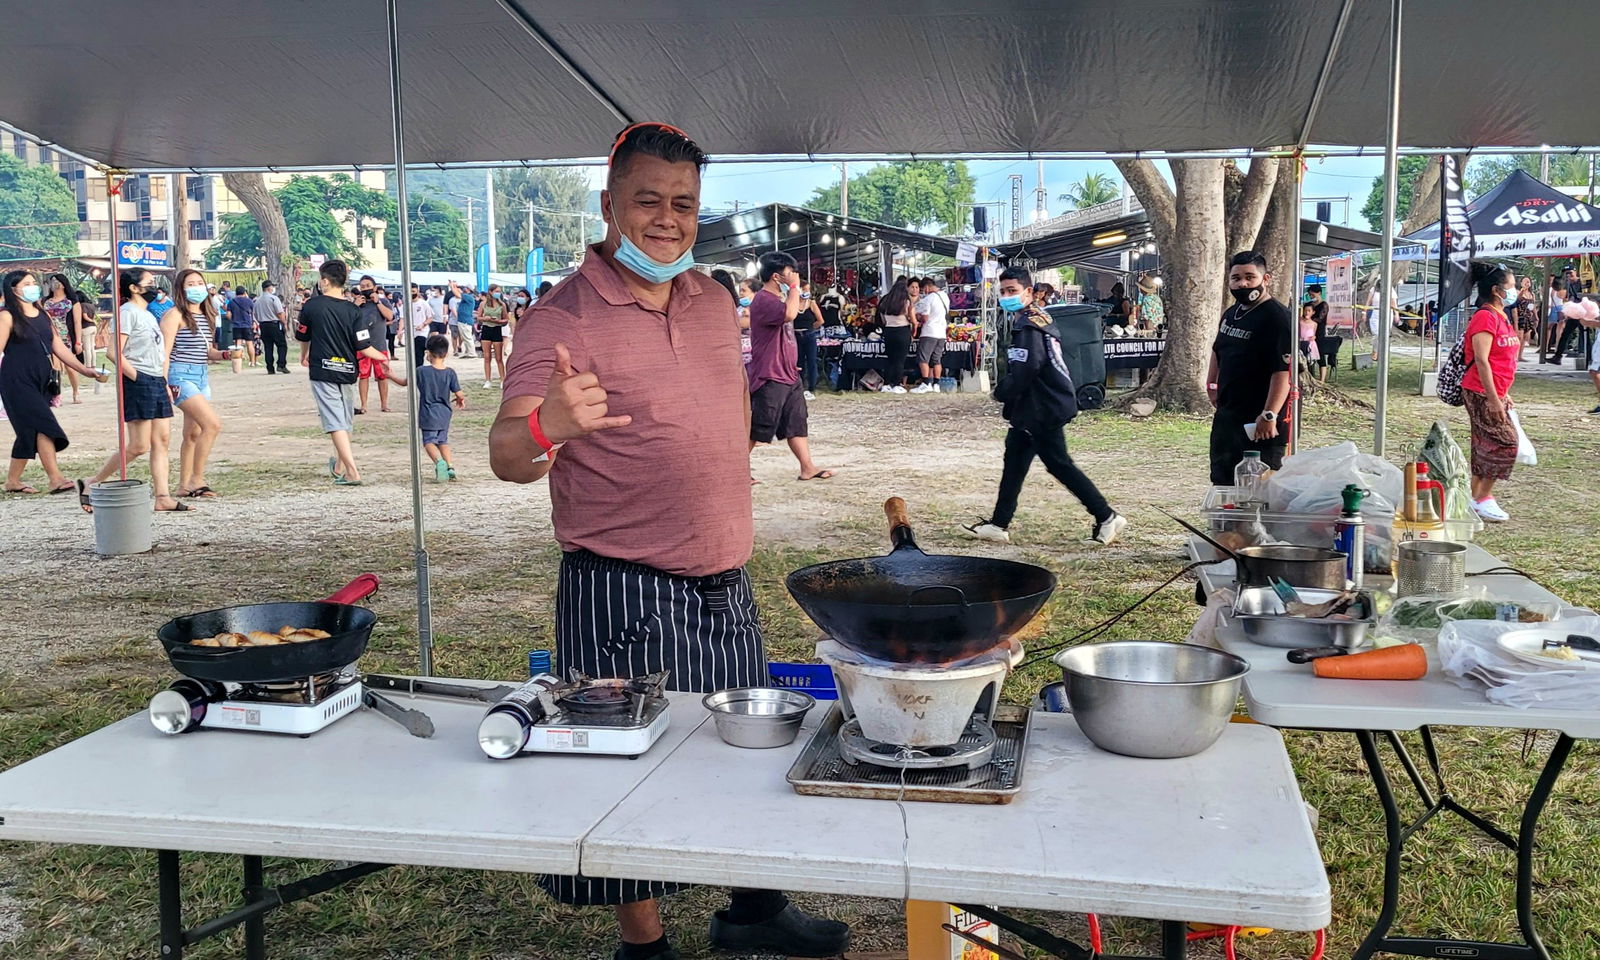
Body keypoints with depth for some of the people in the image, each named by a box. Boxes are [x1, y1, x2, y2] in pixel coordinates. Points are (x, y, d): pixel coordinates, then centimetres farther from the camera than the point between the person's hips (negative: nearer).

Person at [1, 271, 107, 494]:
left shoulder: (42, 315, 15)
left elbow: (58, 347, 14)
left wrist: (85, 370, 8)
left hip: (40, 382, 7)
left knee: (29, 432, 9)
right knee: (43, 427, -16)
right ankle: (55, 479, -19)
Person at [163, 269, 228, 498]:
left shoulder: (206, 315, 15)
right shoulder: (175, 315, -8)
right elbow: (165, 351, -12)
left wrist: (225, 355, 1)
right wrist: (164, 383, -19)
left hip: (202, 376, 8)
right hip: (181, 375, -8)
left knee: (193, 433, 10)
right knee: (213, 424, -18)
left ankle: (184, 485, 17)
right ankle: (197, 479, -10)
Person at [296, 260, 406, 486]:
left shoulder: (312, 306, -7)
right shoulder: (353, 310, -5)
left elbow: (303, 338, 8)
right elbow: (363, 348, -10)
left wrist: (304, 357, 30)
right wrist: (382, 357, 11)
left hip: (322, 370, -3)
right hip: (348, 371, 3)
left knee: (335, 422, -4)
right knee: (345, 421, 18)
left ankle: (352, 472, -13)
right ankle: (338, 466, 33)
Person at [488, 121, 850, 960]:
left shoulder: (712, 300, 8)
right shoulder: (565, 318, -13)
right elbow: (505, 457, -19)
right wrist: (545, 427, -42)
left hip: (726, 584, 7)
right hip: (624, 596, -7)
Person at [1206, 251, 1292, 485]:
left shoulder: (1276, 317, -17)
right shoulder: (1231, 313, 11)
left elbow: (1283, 371, -25)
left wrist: (1269, 415, -30)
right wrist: (1212, 383, 22)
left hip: (1258, 423, -9)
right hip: (1226, 417, 9)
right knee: (1222, 482, 17)